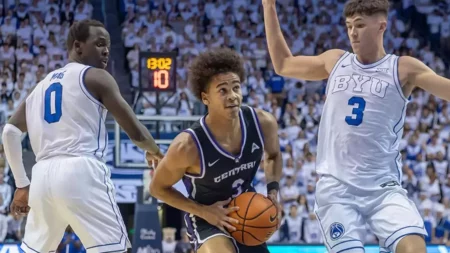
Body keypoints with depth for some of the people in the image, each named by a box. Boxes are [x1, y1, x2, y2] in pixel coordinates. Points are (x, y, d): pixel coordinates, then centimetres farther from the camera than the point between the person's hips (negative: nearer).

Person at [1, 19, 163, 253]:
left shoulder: (43, 84, 24)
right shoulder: (95, 77, 5)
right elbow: (134, 131, 1)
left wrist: (21, 185, 22)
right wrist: (154, 151, 23)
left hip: (43, 175, 7)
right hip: (80, 172, -7)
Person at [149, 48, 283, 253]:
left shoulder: (262, 123, -18)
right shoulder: (188, 146, -31)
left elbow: (273, 155, 8)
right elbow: (158, 188, -13)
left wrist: (272, 193, -9)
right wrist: (204, 212, -21)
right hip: (209, 220, -6)